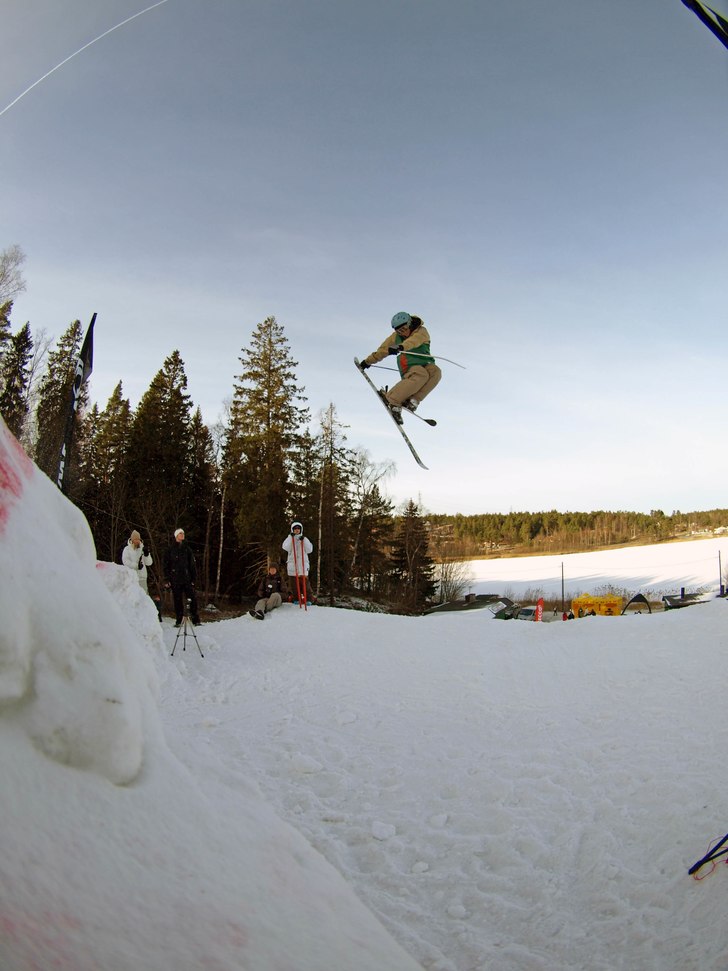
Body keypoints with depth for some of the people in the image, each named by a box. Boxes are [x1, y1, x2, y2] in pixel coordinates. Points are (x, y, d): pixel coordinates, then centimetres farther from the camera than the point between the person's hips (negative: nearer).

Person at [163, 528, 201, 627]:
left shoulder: (187, 549, 11)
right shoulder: (170, 550, 5)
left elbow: (192, 564, 11)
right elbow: (166, 565, 4)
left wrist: (193, 578, 5)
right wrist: (168, 579, -3)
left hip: (187, 578, 1)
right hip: (175, 580, -1)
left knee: (193, 598, -7)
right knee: (178, 600, 3)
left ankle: (196, 620, -4)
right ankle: (178, 621, 11)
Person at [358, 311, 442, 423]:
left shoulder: (421, 331, -2)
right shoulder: (395, 337, 9)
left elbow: (414, 340, -25)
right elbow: (383, 350, 21)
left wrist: (401, 347, -45)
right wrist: (367, 361, 28)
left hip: (426, 365, 1)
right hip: (410, 367, -1)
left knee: (436, 372, -34)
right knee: (421, 374, -37)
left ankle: (413, 400, -37)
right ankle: (391, 399, -38)